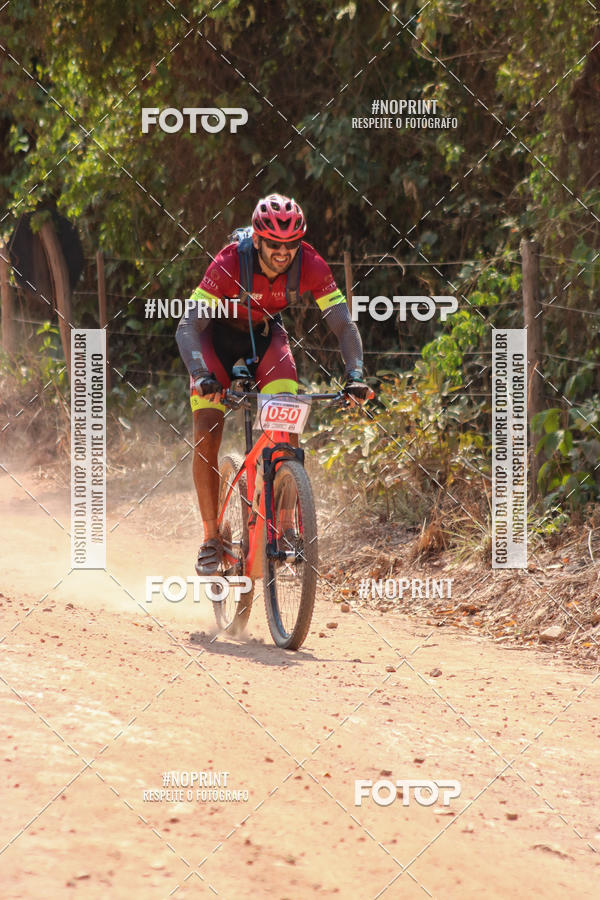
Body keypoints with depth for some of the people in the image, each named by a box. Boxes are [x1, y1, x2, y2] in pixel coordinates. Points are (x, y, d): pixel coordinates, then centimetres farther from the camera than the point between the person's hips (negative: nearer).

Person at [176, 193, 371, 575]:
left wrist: (355, 375, -42)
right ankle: (212, 539, -6)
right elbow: (188, 327, -37)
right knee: (207, 433, -16)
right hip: (219, 333, -2)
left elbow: (344, 325, -26)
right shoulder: (229, 265, -35)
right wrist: (202, 374, -53)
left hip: (266, 333, 2)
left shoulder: (311, 266, -27)